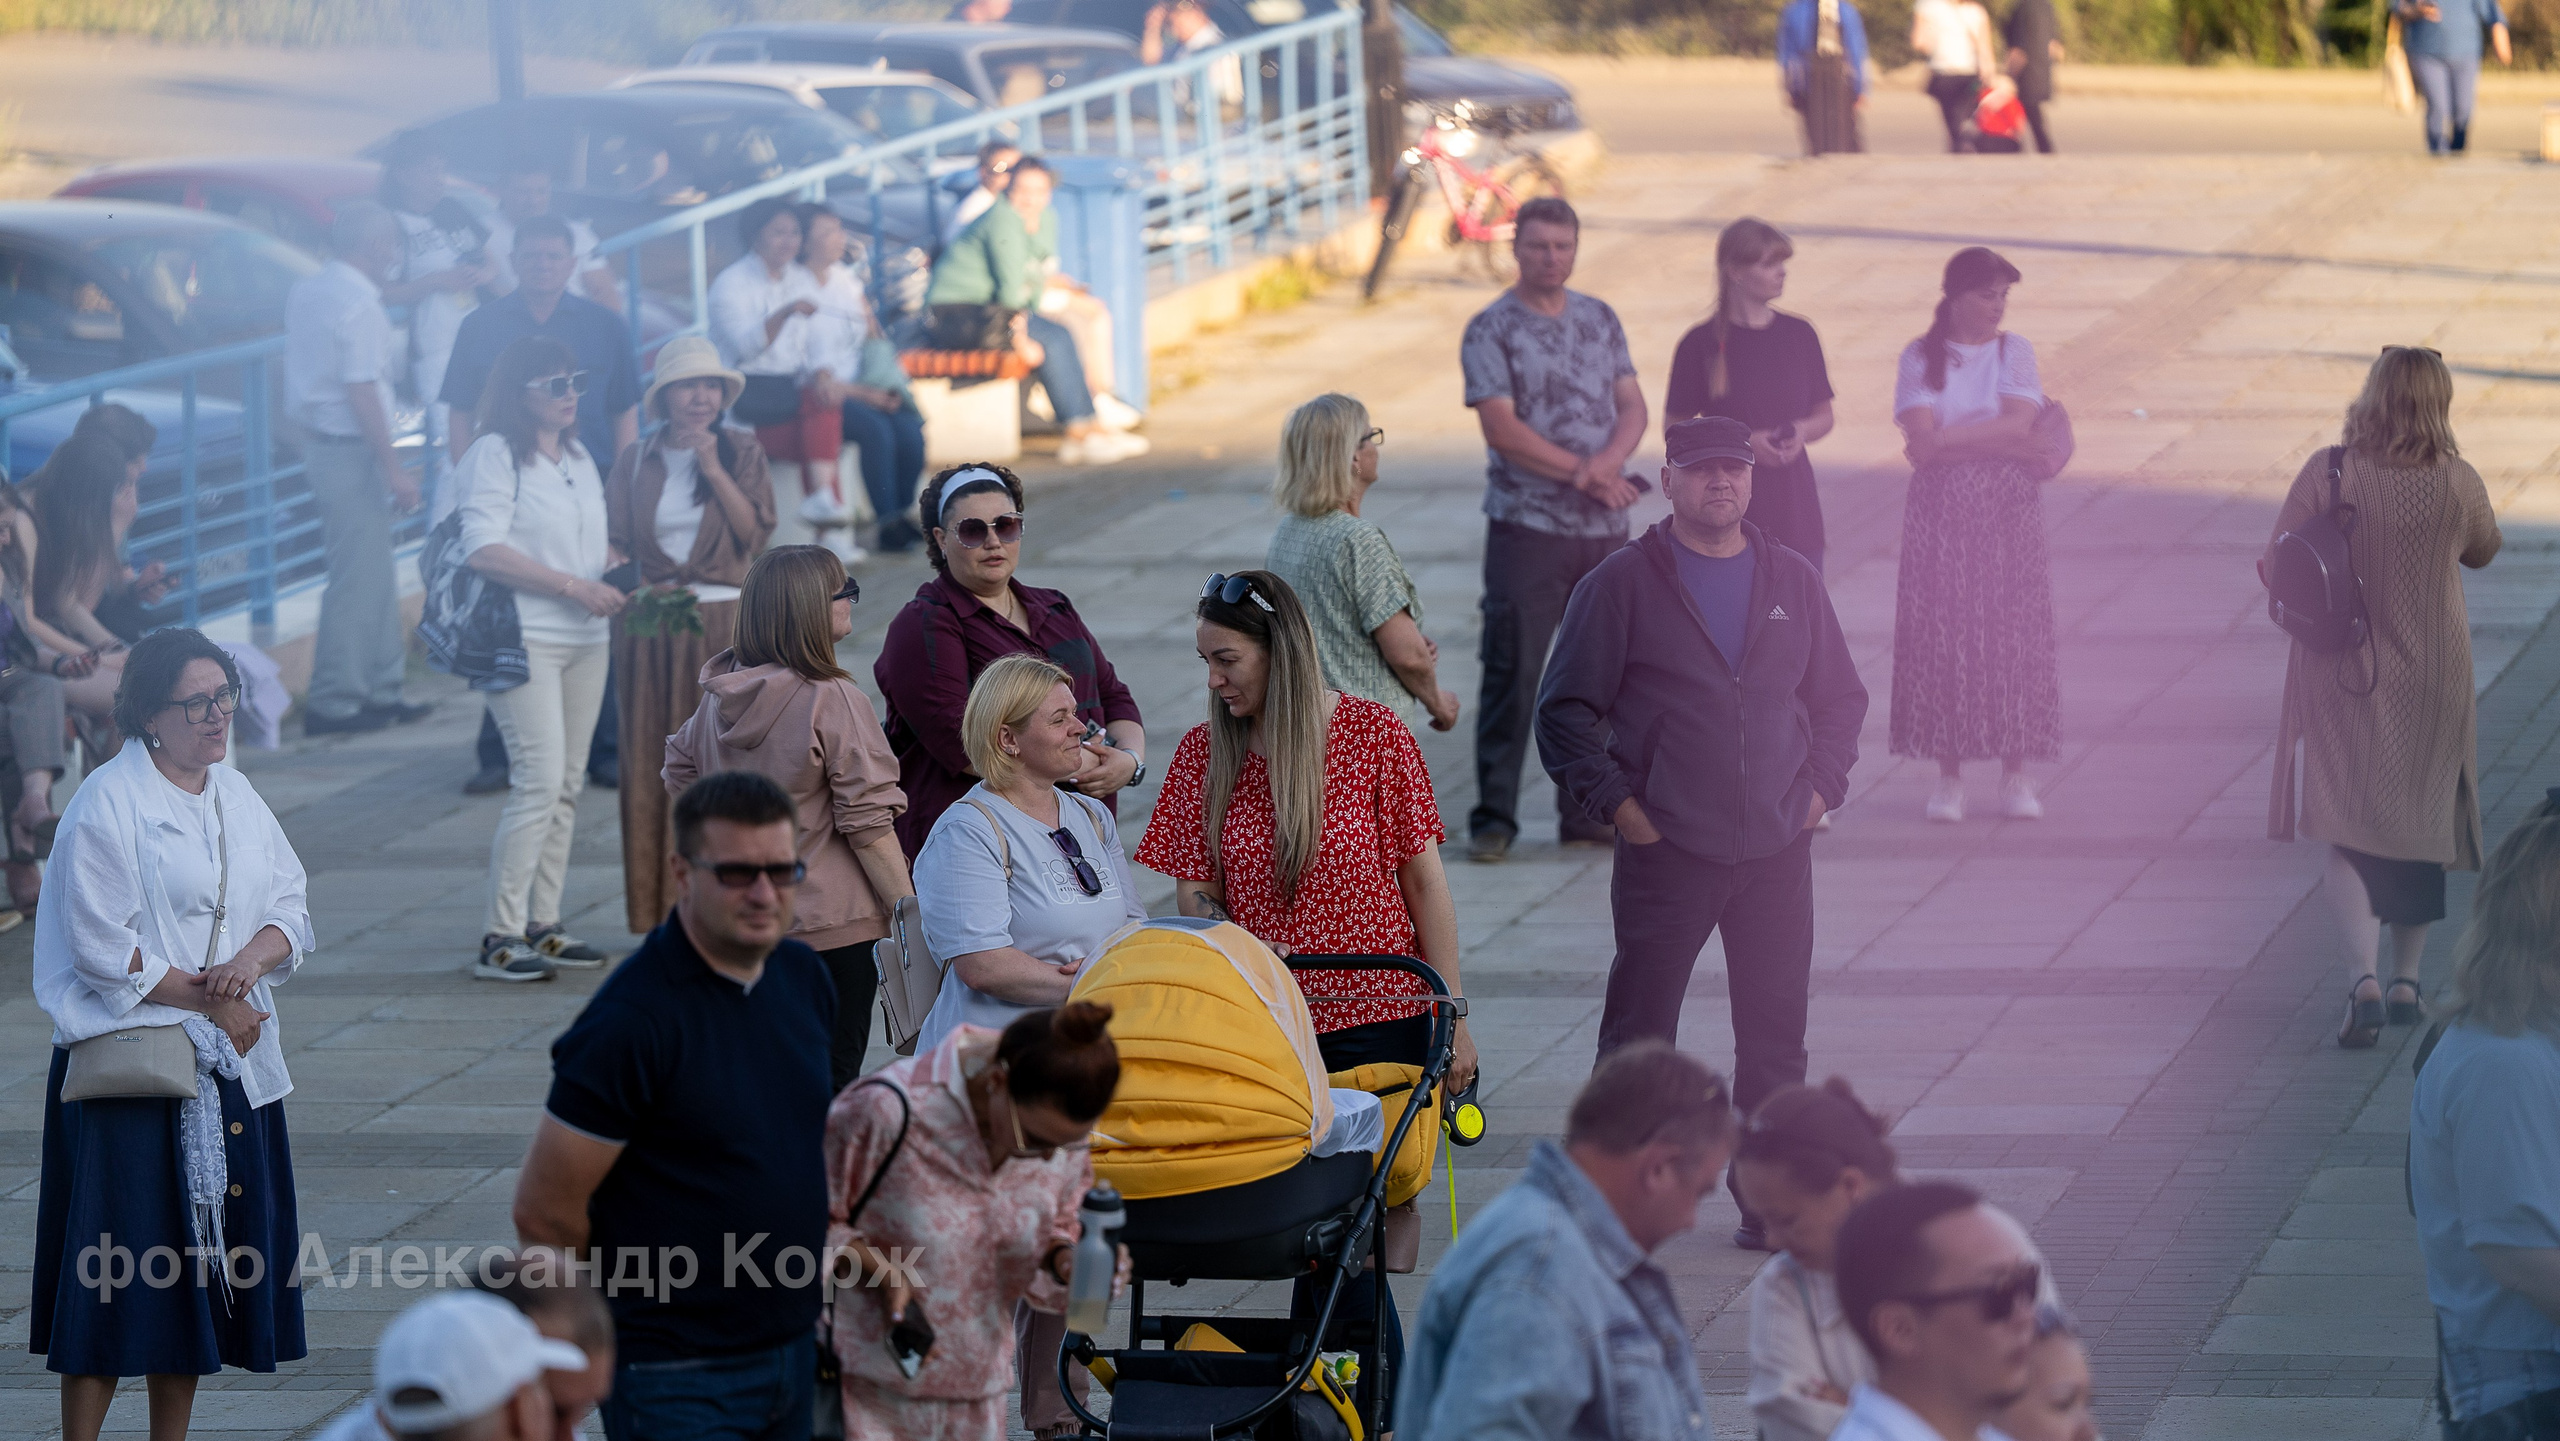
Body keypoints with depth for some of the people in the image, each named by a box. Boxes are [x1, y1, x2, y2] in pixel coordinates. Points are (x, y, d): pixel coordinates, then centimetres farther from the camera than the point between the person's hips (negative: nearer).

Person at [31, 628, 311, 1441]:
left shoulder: (236, 797, 11)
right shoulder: (107, 804, -11)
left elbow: (290, 908, 11)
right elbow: (104, 948, -15)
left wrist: (252, 959, -11)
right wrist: (208, 1002, -12)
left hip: (229, 1064, 7)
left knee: (205, 1252, 9)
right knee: (115, 1272, -6)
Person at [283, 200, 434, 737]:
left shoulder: (306, 291, 10)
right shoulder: (359, 306, -18)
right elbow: (361, 391, -21)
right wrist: (393, 468, -19)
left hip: (318, 443, 10)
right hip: (351, 451, -10)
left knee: (375, 574, 17)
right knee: (357, 578, -4)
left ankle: (380, 687, 22)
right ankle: (334, 702, -2)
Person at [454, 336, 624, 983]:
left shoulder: (578, 457, 18)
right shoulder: (495, 455, -7)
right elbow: (483, 549, -18)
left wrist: (621, 584, 6)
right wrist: (573, 586, -19)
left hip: (585, 639, 8)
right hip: (525, 636, -8)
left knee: (567, 784, 8)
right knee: (539, 779, -15)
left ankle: (543, 923, 14)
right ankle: (499, 939, -13)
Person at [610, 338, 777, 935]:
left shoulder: (740, 452, 7)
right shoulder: (635, 462, 9)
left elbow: (755, 533, -2)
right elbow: (611, 542, 8)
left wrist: (714, 469, -10)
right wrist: (639, 587, -10)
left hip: (725, 620, -1)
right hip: (652, 625, 1)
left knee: (726, 760, -7)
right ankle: (659, 907, 3)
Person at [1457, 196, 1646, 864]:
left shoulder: (1600, 320, 12)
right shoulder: (1491, 329, -5)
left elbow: (1632, 408, 8)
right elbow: (1502, 429, -13)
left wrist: (1608, 462, -13)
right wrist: (1583, 475, -15)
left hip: (1605, 531, 5)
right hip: (1528, 526, -5)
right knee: (1512, 675, -5)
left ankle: (1585, 813, 16)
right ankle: (1493, 817, 0)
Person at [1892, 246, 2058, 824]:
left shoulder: (2014, 352, 4)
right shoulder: (1921, 358, 2)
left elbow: (2017, 425, -10)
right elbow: (1922, 442, -10)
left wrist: (1946, 439, -12)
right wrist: (1992, 438, -14)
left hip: (2009, 513, 1)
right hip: (1941, 510, -1)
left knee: (2013, 630, -1)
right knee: (1942, 633, -2)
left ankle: (2016, 774, 5)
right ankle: (1950, 775, 5)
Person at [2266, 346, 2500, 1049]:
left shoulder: (2328, 474, -15)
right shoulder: (2457, 483, -10)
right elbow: (2483, 550, 10)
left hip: (2344, 678, -1)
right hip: (2431, 680, 1)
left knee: (2349, 833, 2)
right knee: (2423, 822, 18)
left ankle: (2363, 977, -18)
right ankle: (2407, 979, 25)